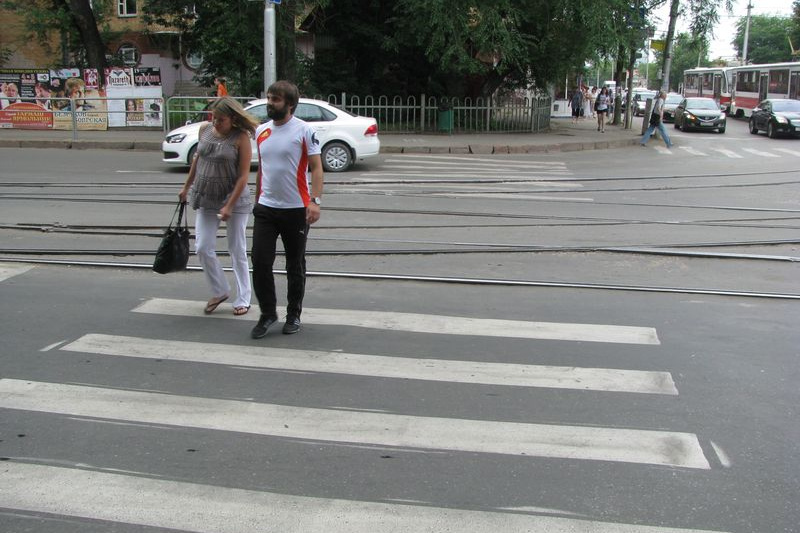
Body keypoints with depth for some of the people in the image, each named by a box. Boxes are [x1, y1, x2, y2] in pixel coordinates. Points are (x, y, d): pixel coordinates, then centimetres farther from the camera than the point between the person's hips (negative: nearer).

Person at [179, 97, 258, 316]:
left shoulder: (241, 138, -14)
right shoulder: (205, 130, 2)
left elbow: (243, 175, -15)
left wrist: (229, 206, -20)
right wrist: (187, 186, 20)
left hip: (234, 199, -5)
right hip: (206, 197, 5)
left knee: (237, 251, 4)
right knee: (203, 248, 1)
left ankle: (243, 299, 16)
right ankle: (220, 291, 21)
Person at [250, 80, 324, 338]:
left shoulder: (304, 131, -7)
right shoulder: (261, 131, 9)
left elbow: (316, 168, -10)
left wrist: (315, 200, -21)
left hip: (296, 209, -4)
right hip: (265, 208, 4)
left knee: (295, 266, 8)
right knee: (260, 262, -3)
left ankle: (294, 315, 21)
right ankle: (268, 313, 11)